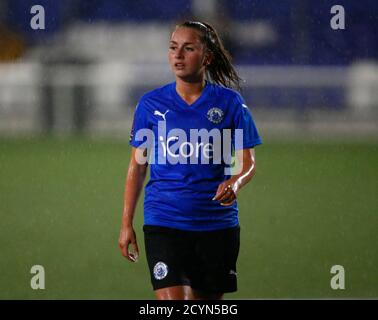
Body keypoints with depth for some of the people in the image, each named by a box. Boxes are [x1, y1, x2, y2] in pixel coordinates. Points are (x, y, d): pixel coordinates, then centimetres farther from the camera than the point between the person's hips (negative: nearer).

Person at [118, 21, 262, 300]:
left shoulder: (230, 102, 1)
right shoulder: (150, 104, 3)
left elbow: (248, 162, 4)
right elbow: (137, 166, 9)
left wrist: (235, 183, -19)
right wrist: (126, 223, 6)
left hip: (217, 224, 1)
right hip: (163, 222, -1)